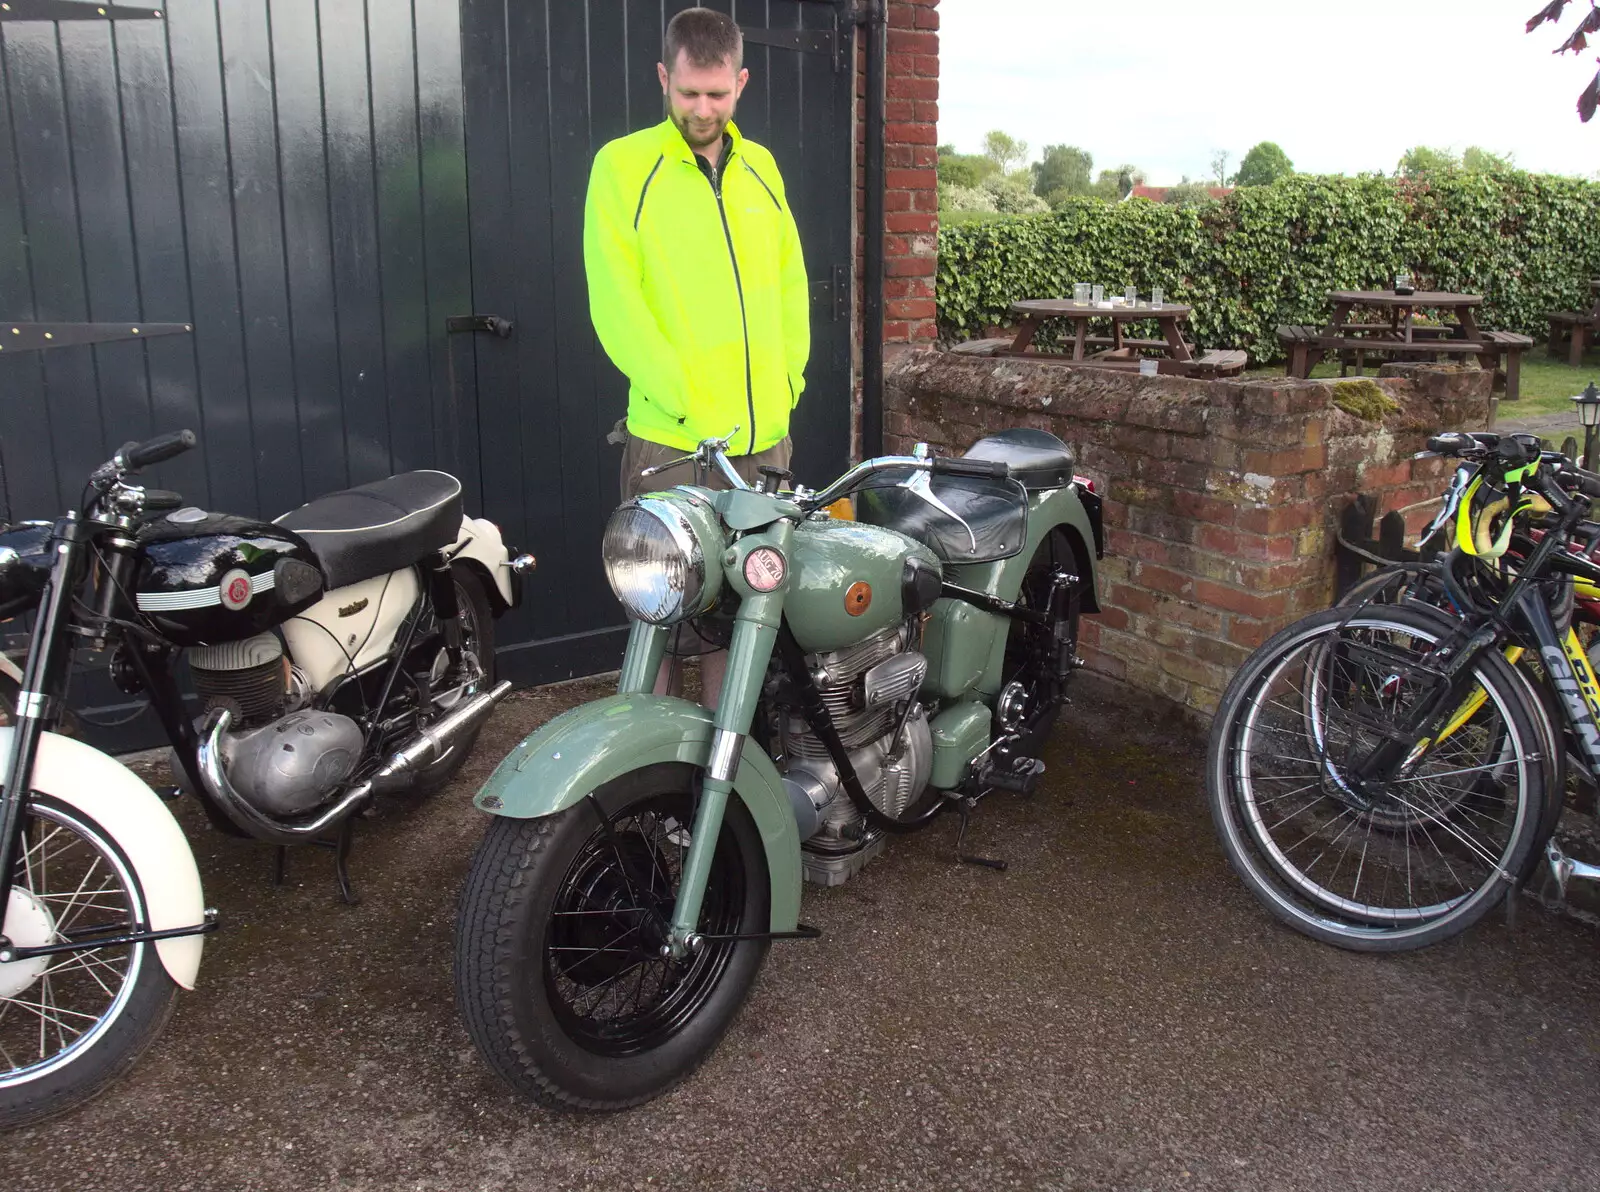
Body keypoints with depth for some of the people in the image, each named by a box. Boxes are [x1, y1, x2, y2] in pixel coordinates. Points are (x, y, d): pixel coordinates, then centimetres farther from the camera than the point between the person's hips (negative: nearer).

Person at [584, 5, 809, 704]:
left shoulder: (760, 168, 14)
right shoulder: (623, 165, -2)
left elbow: (791, 285, 18)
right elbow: (615, 304, -9)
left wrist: (786, 380, 7)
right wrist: (684, 402, -15)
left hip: (763, 437, 5)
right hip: (671, 441, -5)